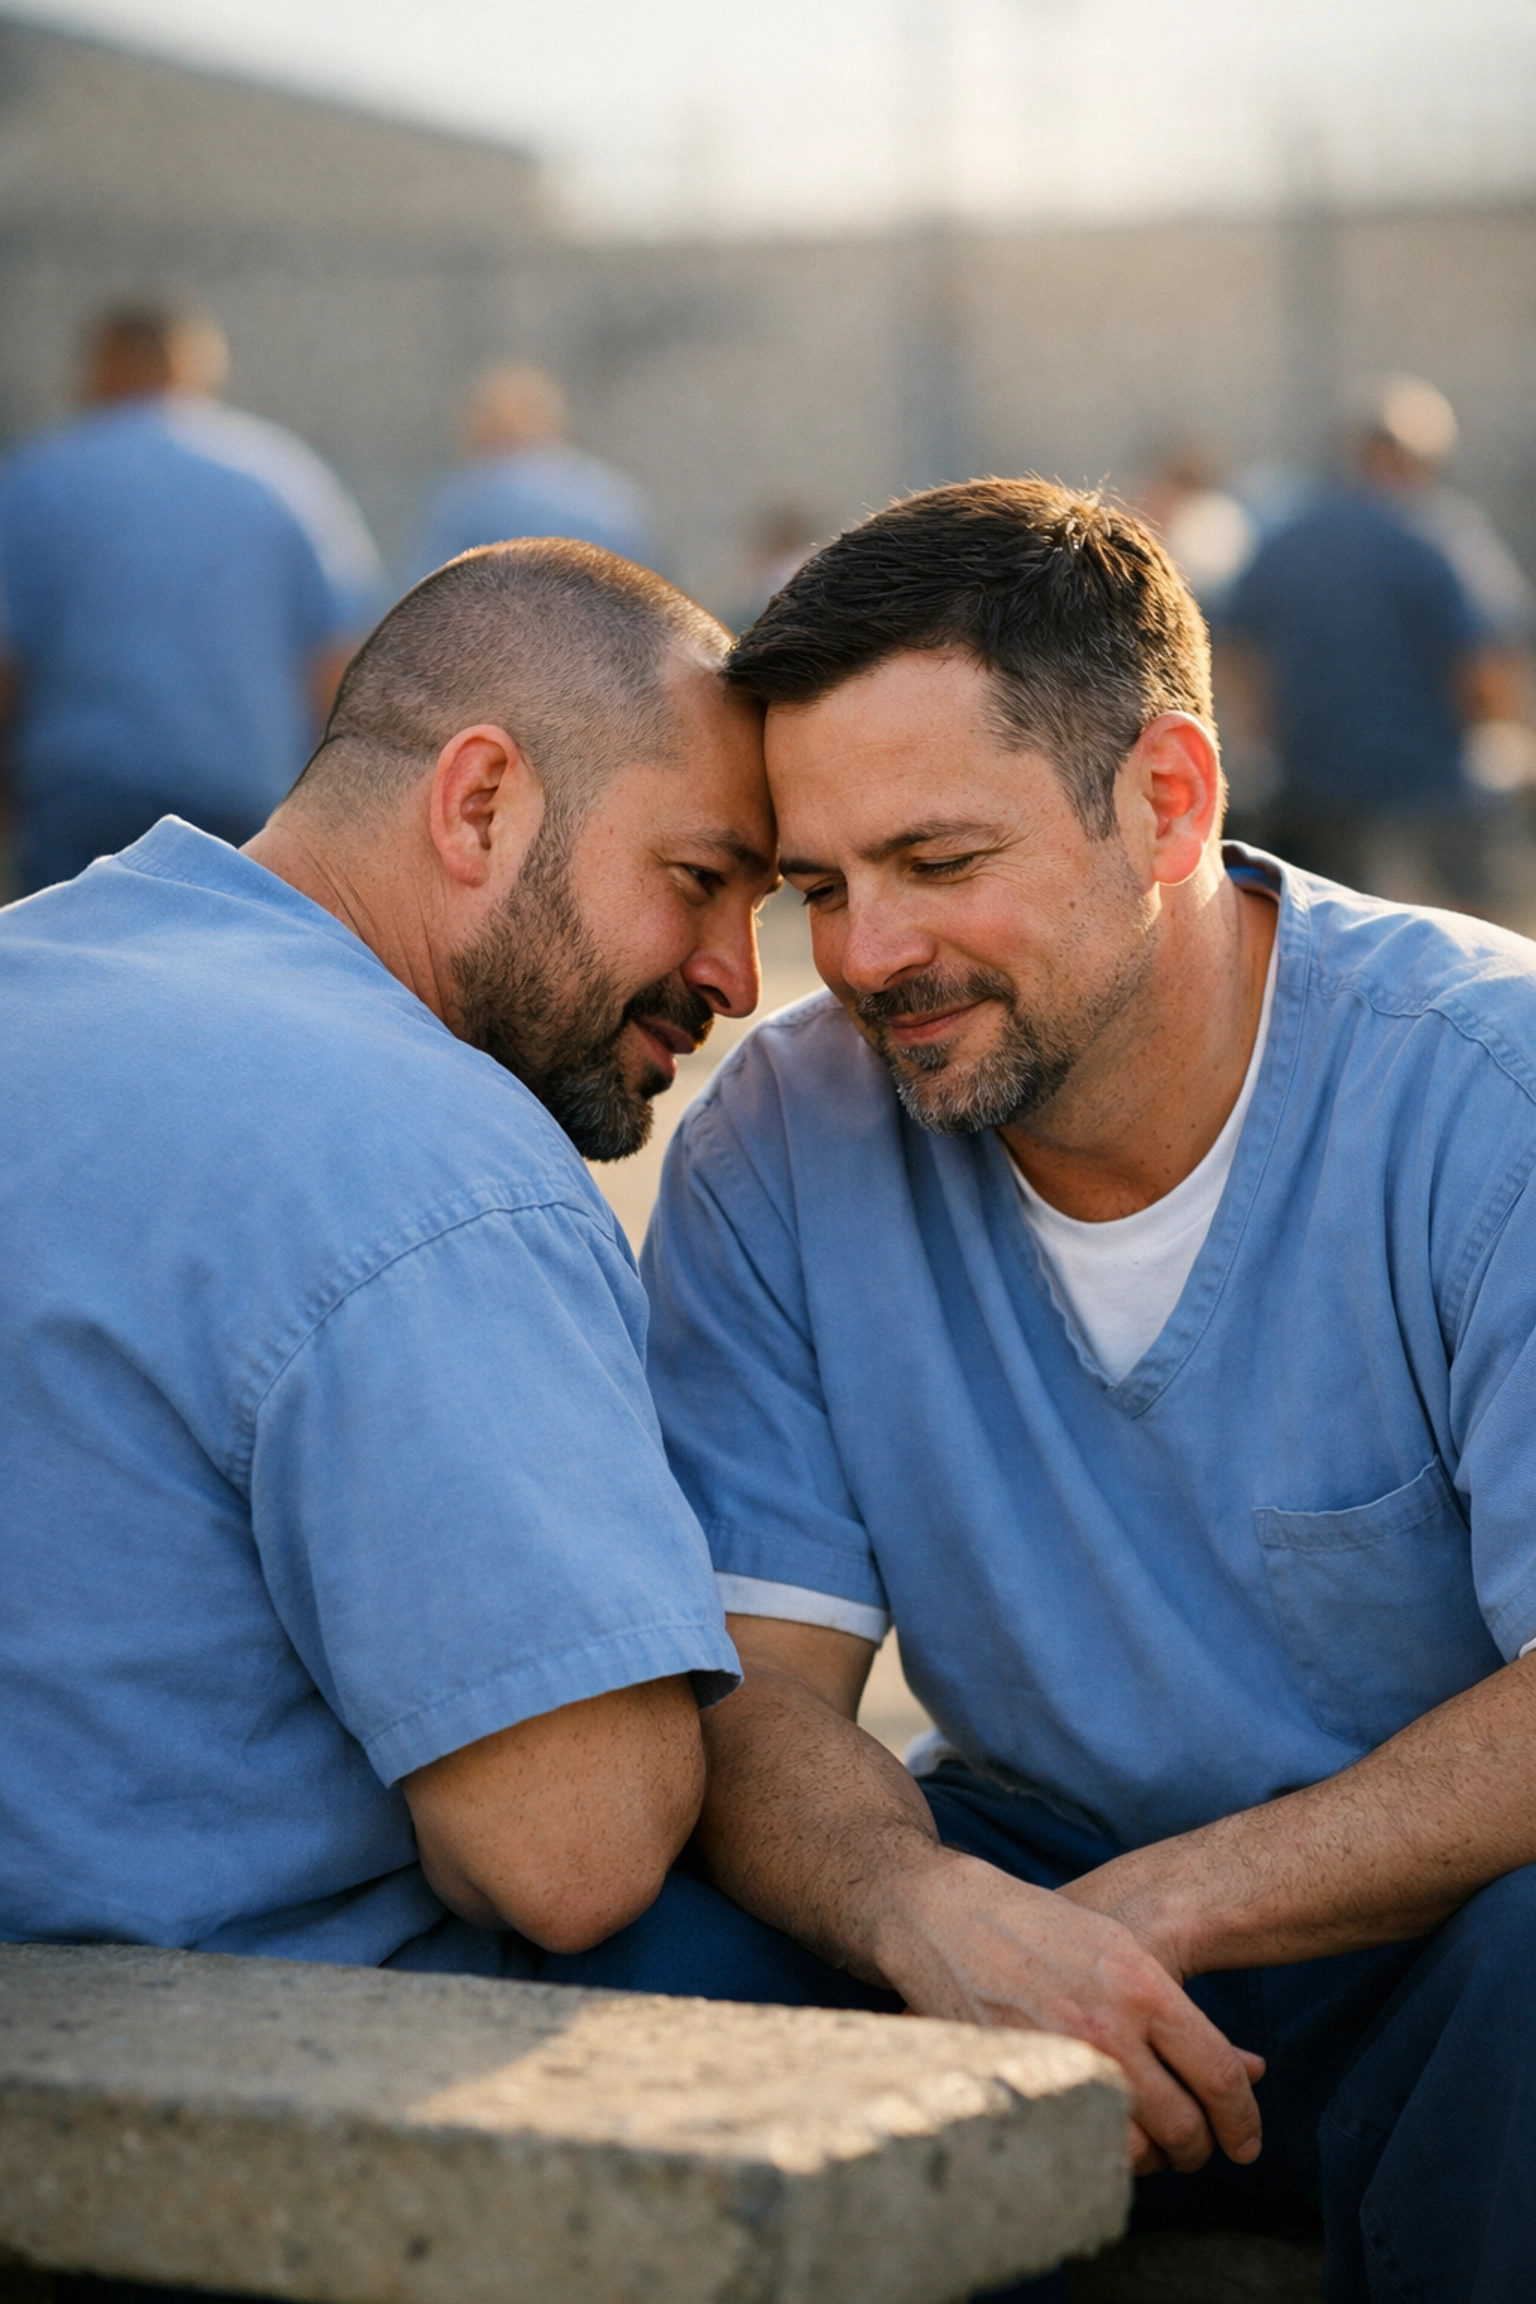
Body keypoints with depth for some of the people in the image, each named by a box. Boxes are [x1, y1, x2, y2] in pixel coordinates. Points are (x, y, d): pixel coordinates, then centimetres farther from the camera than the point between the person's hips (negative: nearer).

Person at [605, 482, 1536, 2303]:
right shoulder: (774, 1146, -4)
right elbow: (757, 1684, -9)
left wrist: (1147, 1911, -30)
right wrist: (931, 1909, -32)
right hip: (1039, 1879, 3)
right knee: (635, 1973, -25)